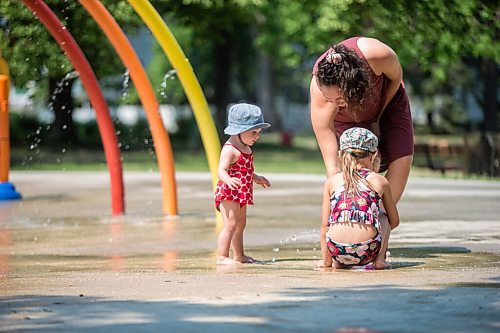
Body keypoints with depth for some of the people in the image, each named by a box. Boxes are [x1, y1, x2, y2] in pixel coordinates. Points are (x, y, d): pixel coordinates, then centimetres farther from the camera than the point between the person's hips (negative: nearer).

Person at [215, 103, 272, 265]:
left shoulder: (245, 148, 13)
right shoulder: (230, 149, -19)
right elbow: (221, 169, -31)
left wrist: (256, 178, 38)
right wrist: (228, 180, -50)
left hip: (241, 194, 10)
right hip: (228, 192, -10)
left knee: (240, 224, 19)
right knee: (230, 224, -16)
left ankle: (239, 256, 31)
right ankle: (222, 257, -16)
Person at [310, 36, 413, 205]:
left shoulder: (377, 54, -45)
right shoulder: (320, 96, -43)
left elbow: (396, 77, -16)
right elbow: (332, 165, -41)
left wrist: (376, 119, -11)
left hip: (387, 97, 1)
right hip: (346, 117, -1)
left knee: (402, 159, -13)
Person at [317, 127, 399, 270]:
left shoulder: (331, 182, 15)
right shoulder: (380, 181, 15)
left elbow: (325, 225, 13)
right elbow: (394, 221, 26)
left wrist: (326, 260, 21)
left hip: (337, 250, 1)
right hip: (368, 250, -1)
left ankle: (337, 262, 19)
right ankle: (379, 259, 13)